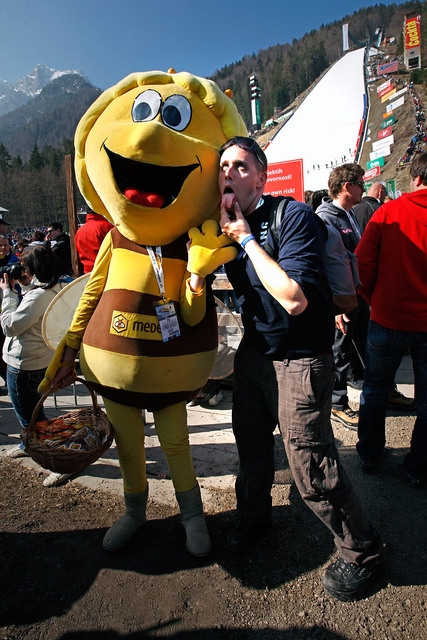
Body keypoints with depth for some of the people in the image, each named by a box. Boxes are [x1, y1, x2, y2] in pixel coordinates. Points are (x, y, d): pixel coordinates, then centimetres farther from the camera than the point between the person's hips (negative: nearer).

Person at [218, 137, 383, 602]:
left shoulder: (294, 217, -18)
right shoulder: (228, 229, 5)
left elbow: (294, 300, -30)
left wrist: (247, 238, -22)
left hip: (299, 361, -7)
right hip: (253, 352, 7)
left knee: (311, 467, 0)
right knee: (251, 444, 21)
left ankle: (361, 549, 28)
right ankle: (254, 517, 49)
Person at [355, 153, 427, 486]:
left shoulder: (388, 212, -6)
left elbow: (363, 261, -9)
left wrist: (372, 298, 7)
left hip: (389, 318, 0)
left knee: (375, 390, 18)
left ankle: (370, 456, 33)